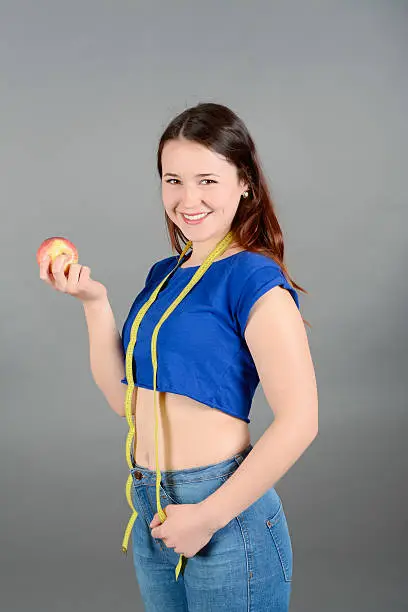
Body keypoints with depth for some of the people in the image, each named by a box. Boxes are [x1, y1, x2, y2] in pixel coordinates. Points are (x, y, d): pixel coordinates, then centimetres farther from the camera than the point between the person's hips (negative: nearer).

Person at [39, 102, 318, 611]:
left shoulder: (253, 279, -14)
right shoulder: (163, 274, 7)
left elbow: (299, 421, -19)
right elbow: (124, 398, 6)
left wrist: (210, 515, -17)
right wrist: (94, 301, -3)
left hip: (226, 515, -7)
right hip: (150, 511, 7)